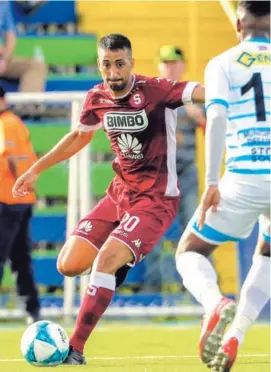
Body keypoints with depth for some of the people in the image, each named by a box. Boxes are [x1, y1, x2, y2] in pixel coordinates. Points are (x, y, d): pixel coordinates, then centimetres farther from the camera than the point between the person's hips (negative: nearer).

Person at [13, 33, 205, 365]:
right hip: (120, 193, 7)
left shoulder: (155, 91, -18)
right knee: (69, 266, 0)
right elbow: (80, 136, 21)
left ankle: (75, 350, -16)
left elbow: (207, 93, -29)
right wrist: (36, 169, 25)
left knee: (105, 261, -23)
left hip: (156, 198, -7)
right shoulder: (97, 98, 0)